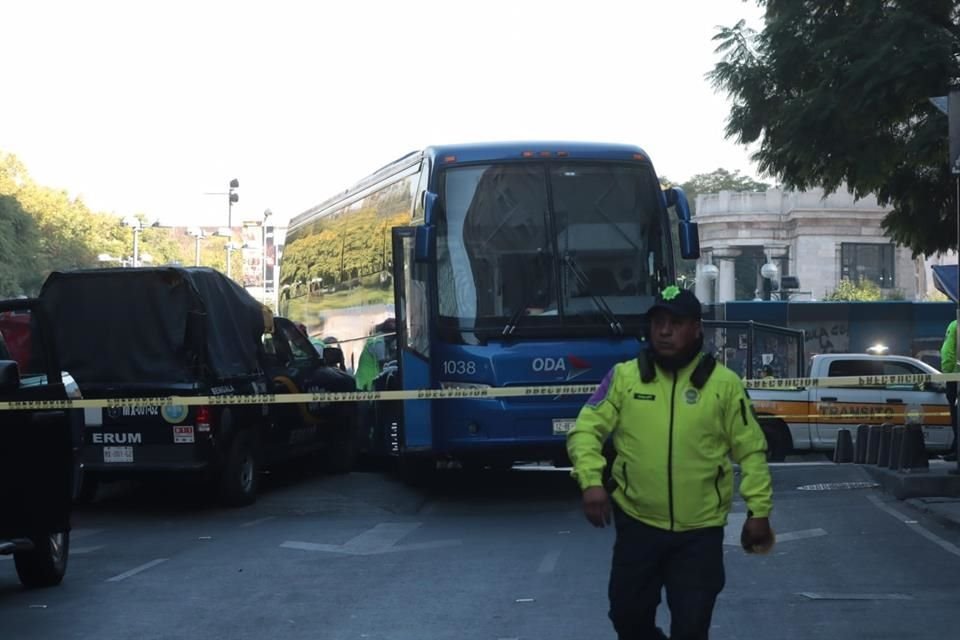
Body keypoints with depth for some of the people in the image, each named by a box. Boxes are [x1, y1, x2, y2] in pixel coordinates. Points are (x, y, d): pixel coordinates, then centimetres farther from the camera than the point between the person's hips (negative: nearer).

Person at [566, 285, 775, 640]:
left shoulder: (724, 383, -3)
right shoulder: (624, 376, -1)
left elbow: (750, 451, 1)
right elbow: (585, 431, -3)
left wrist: (759, 509, -5)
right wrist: (591, 481, -19)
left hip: (700, 531, -1)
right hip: (637, 525, 2)